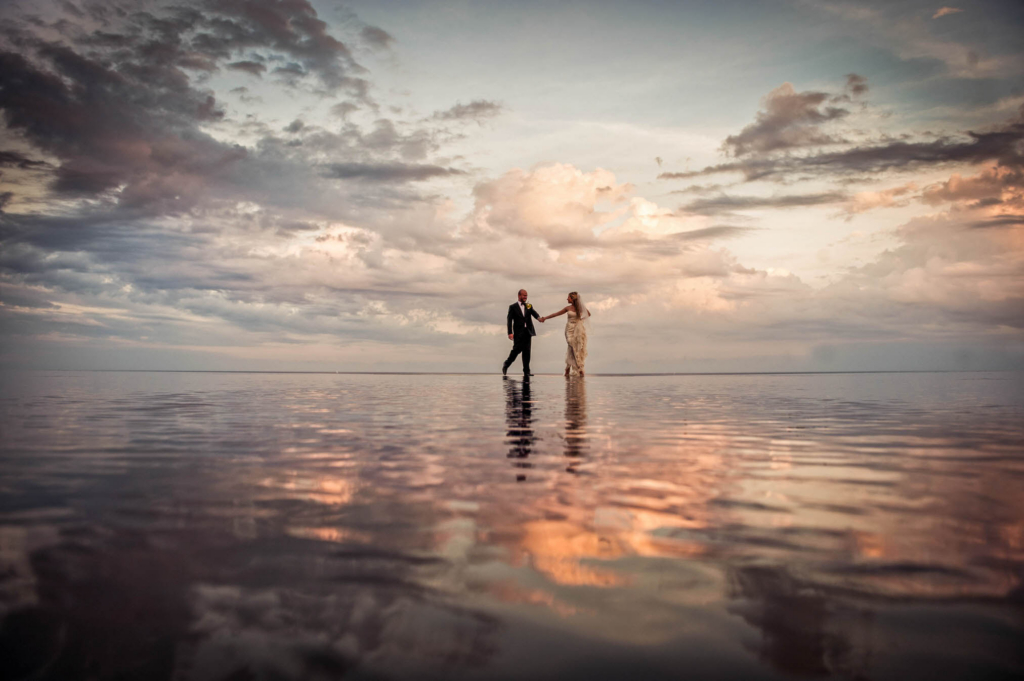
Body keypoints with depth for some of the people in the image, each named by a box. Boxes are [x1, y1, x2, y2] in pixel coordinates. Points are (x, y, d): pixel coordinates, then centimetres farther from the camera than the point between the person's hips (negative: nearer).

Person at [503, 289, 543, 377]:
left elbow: (534, 313, -4)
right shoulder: (513, 307, 2)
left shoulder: (529, 306, 14)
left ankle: (526, 371, 4)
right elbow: (509, 320, -4)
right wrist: (510, 333, -15)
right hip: (518, 333, -4)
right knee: (516, 350, -5)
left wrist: (539, 318, -28)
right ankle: (505, 366, 15)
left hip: (528, 332, 4)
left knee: (527, 352, 3)